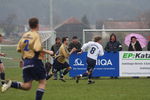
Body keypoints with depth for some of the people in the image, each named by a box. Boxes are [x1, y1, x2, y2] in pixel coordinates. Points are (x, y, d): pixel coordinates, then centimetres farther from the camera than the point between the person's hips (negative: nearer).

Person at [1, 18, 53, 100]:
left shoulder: (24, 35, 12)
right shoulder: (36, 35, -8)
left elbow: (18, 49, 13)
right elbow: (38, 49, -19)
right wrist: (48, 52, -7)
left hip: (25, 62, 6)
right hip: (35, 61, -6)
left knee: (27, 86, 5)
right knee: (42, 82, 5)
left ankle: (11, 84, -14)